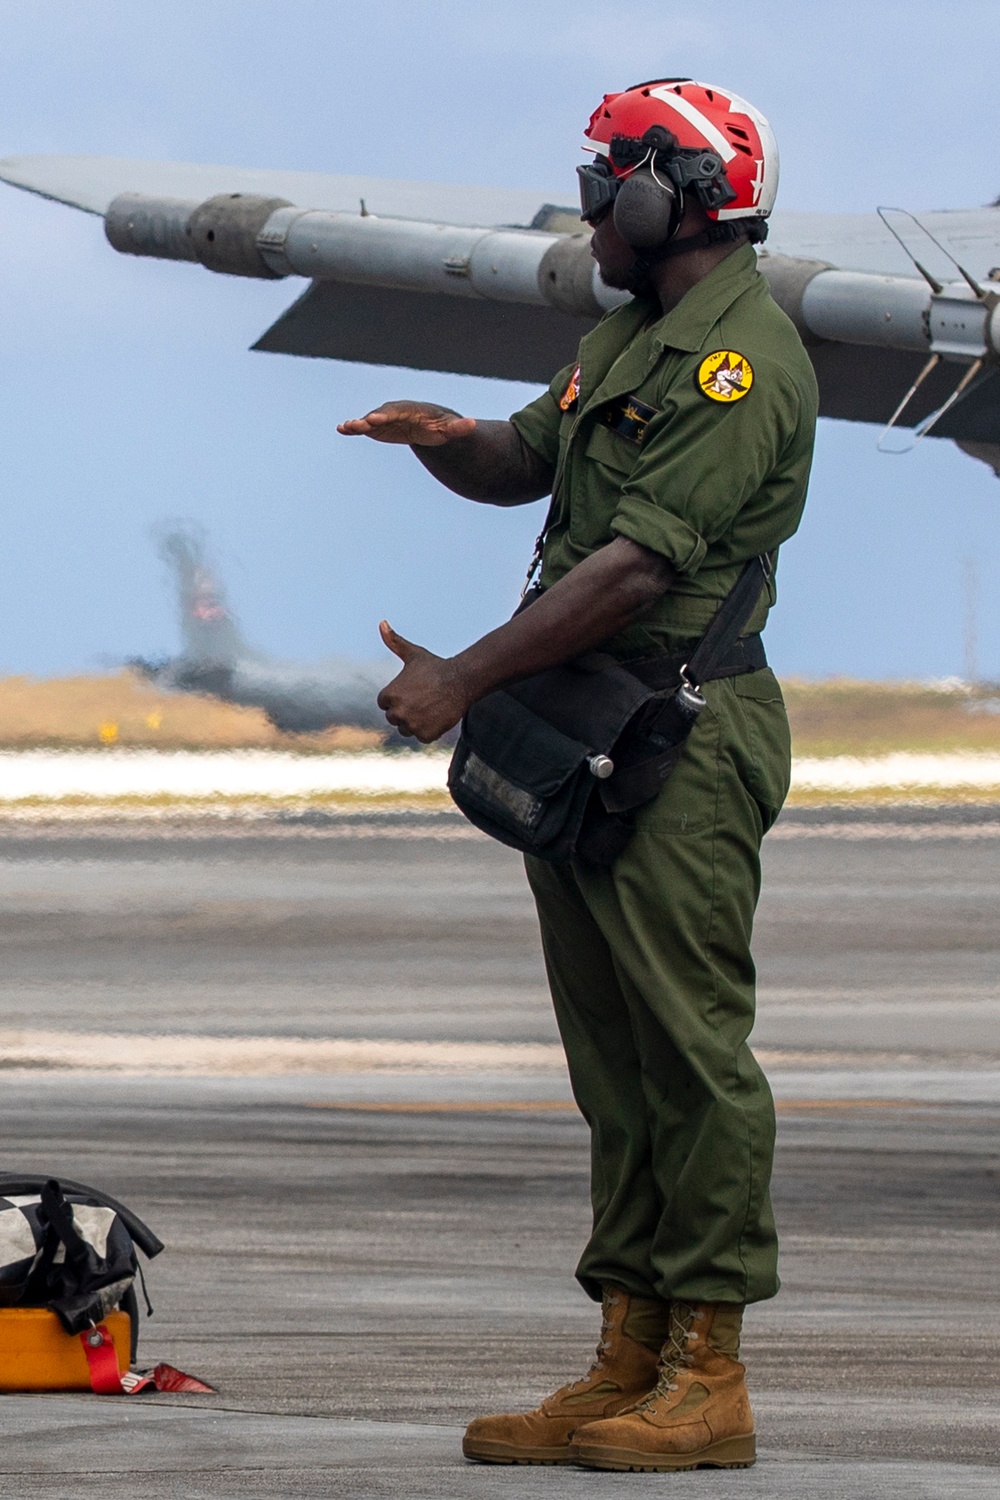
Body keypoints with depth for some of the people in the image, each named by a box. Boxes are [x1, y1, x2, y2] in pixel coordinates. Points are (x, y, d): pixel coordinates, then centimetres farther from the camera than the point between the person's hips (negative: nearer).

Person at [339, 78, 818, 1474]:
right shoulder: (627, 339, 19)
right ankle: (629, 1362, 13)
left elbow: (638, 566, -21)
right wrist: (449, 438, 0)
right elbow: (526, 465, 25)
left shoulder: (742, 362, -14)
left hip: (681, 740, -10)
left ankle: (708, 1375, -8)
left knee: (690, 1048, -9)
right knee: (616, 1060, 10)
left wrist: (463, 677, -19)